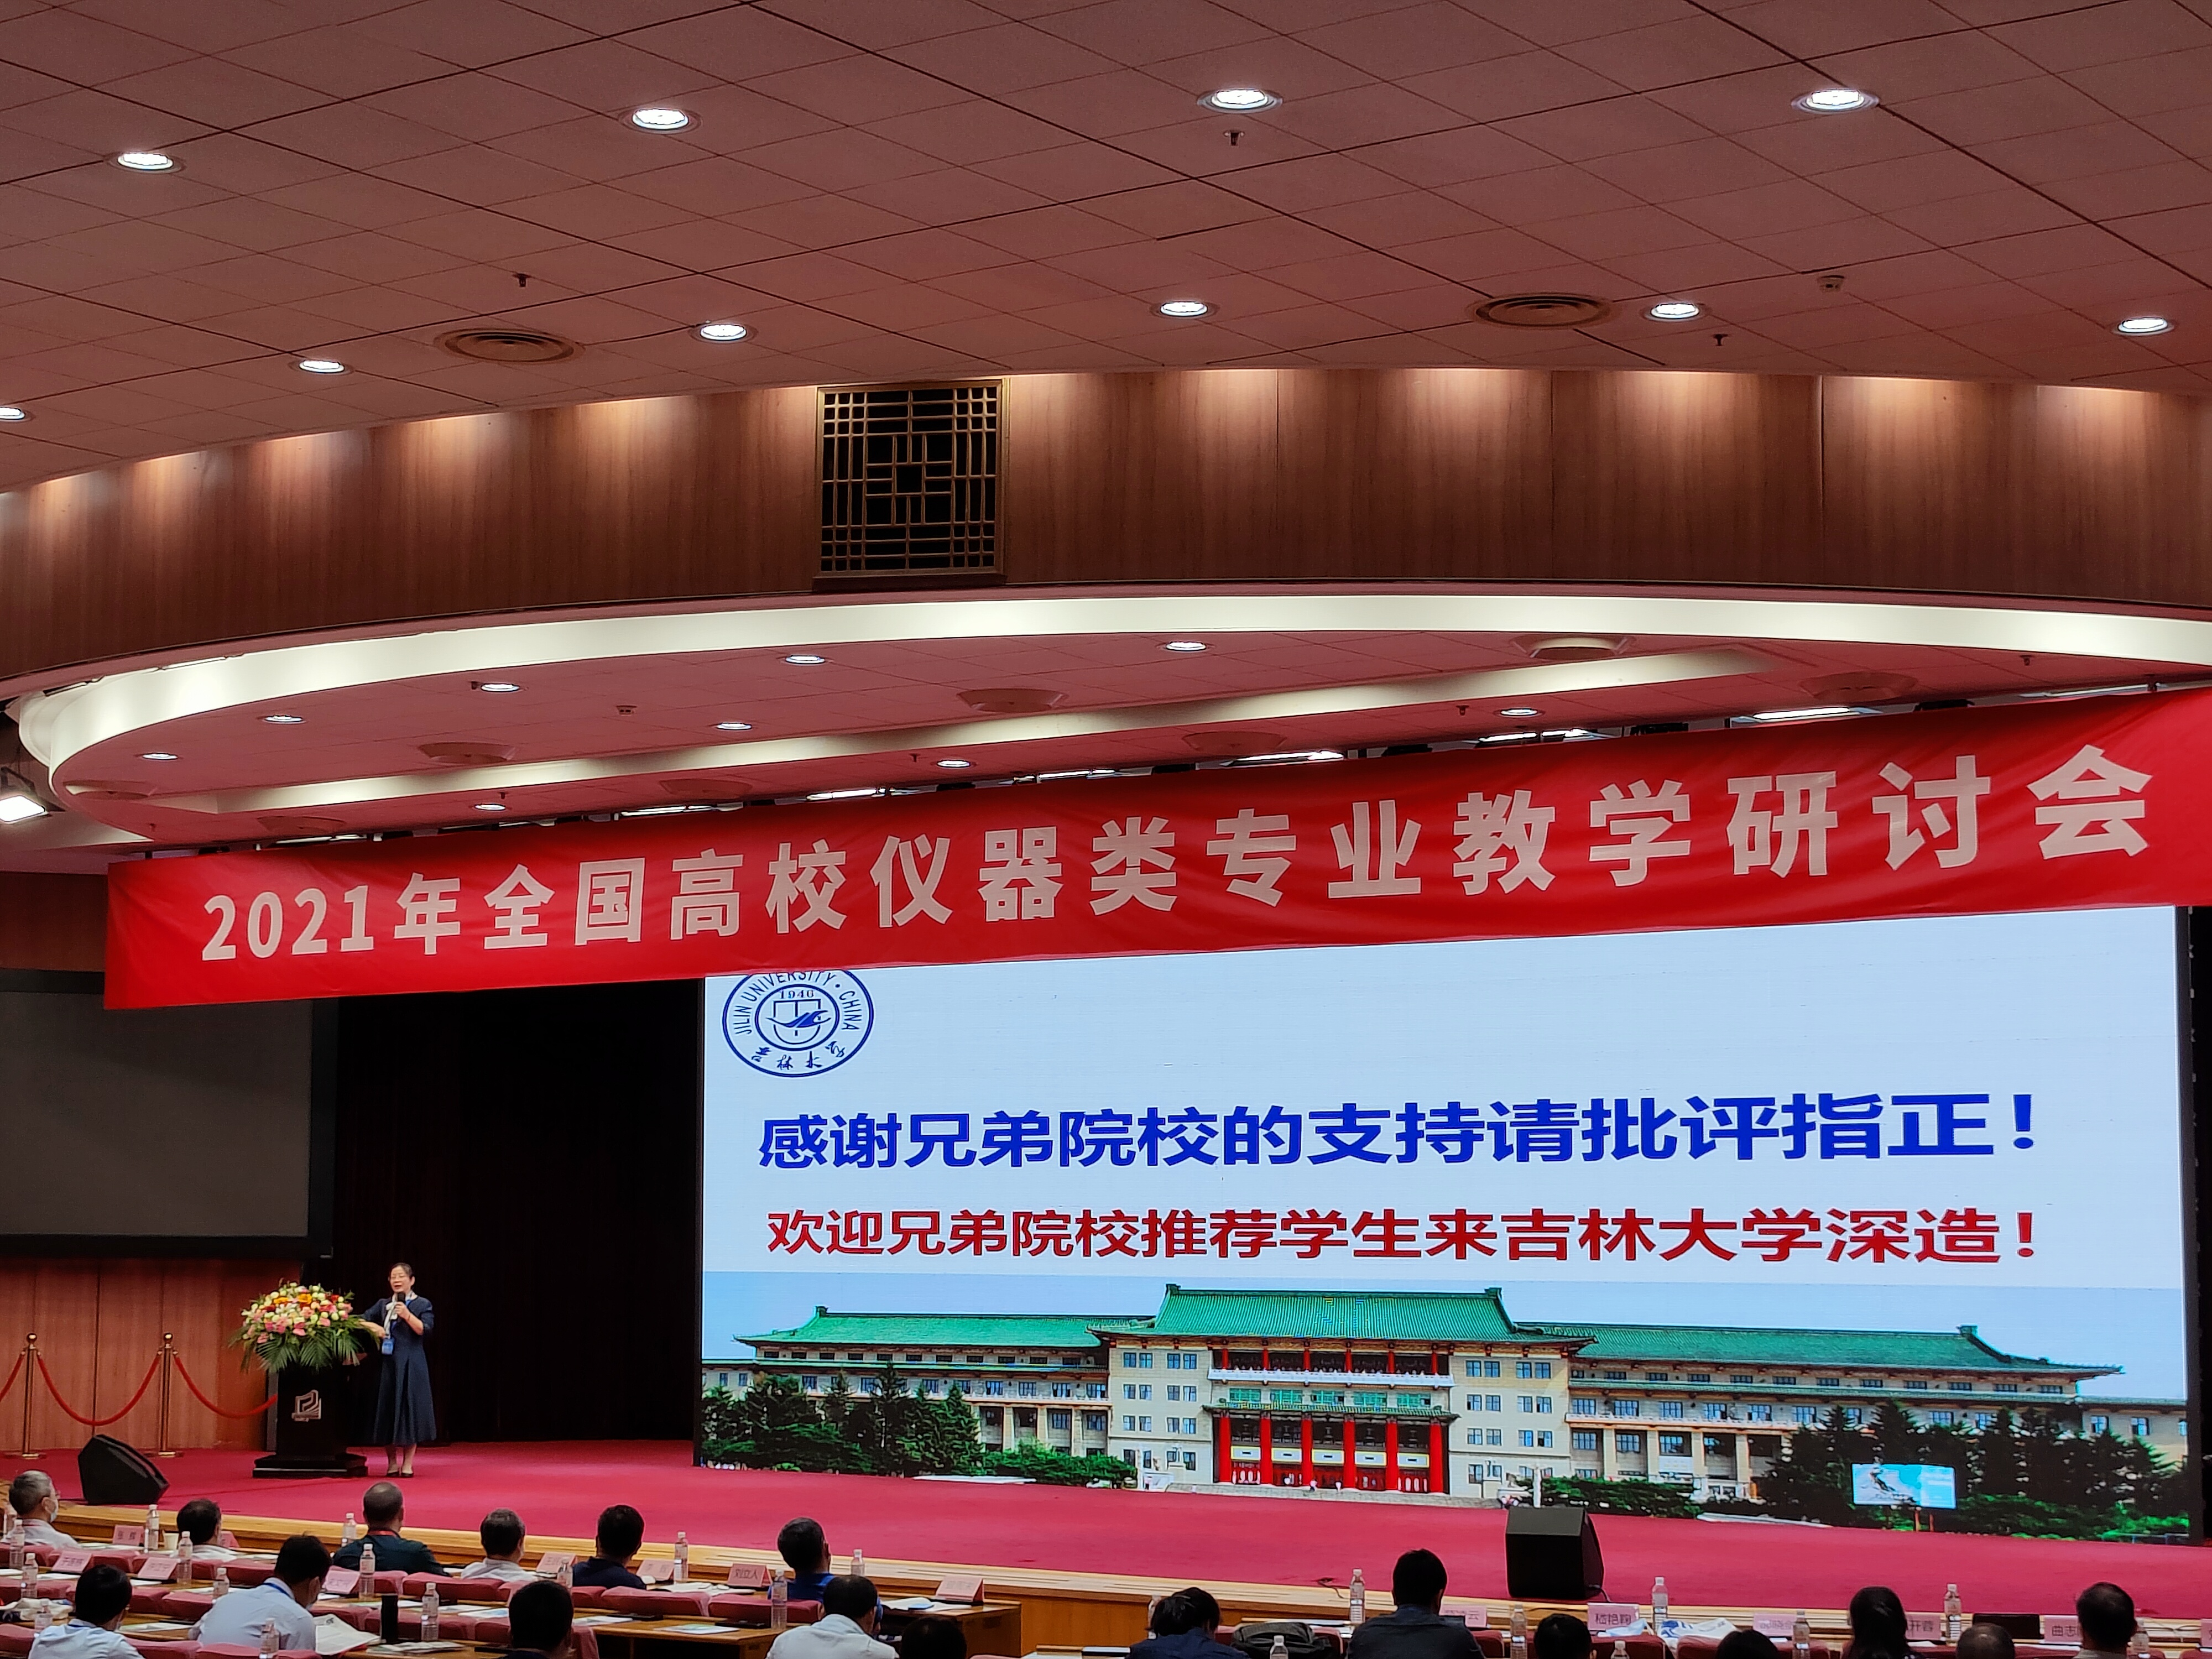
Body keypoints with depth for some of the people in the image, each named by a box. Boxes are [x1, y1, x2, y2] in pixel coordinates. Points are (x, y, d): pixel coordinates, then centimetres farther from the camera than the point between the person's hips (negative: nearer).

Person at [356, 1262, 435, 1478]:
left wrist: (407, 1315, -18)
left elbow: (426, 1329, -8)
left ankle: (407, 1464, 1)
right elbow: (360, 1321, 13)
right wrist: (373, 1326, -6)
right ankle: (392, 1463, 10)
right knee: (387, 1411, 1)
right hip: (388, 1364, 3)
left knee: (409, 1411, -5)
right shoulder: (383, 1304, 14)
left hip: (410, 1365, -3)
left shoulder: (422, 1304, 4)